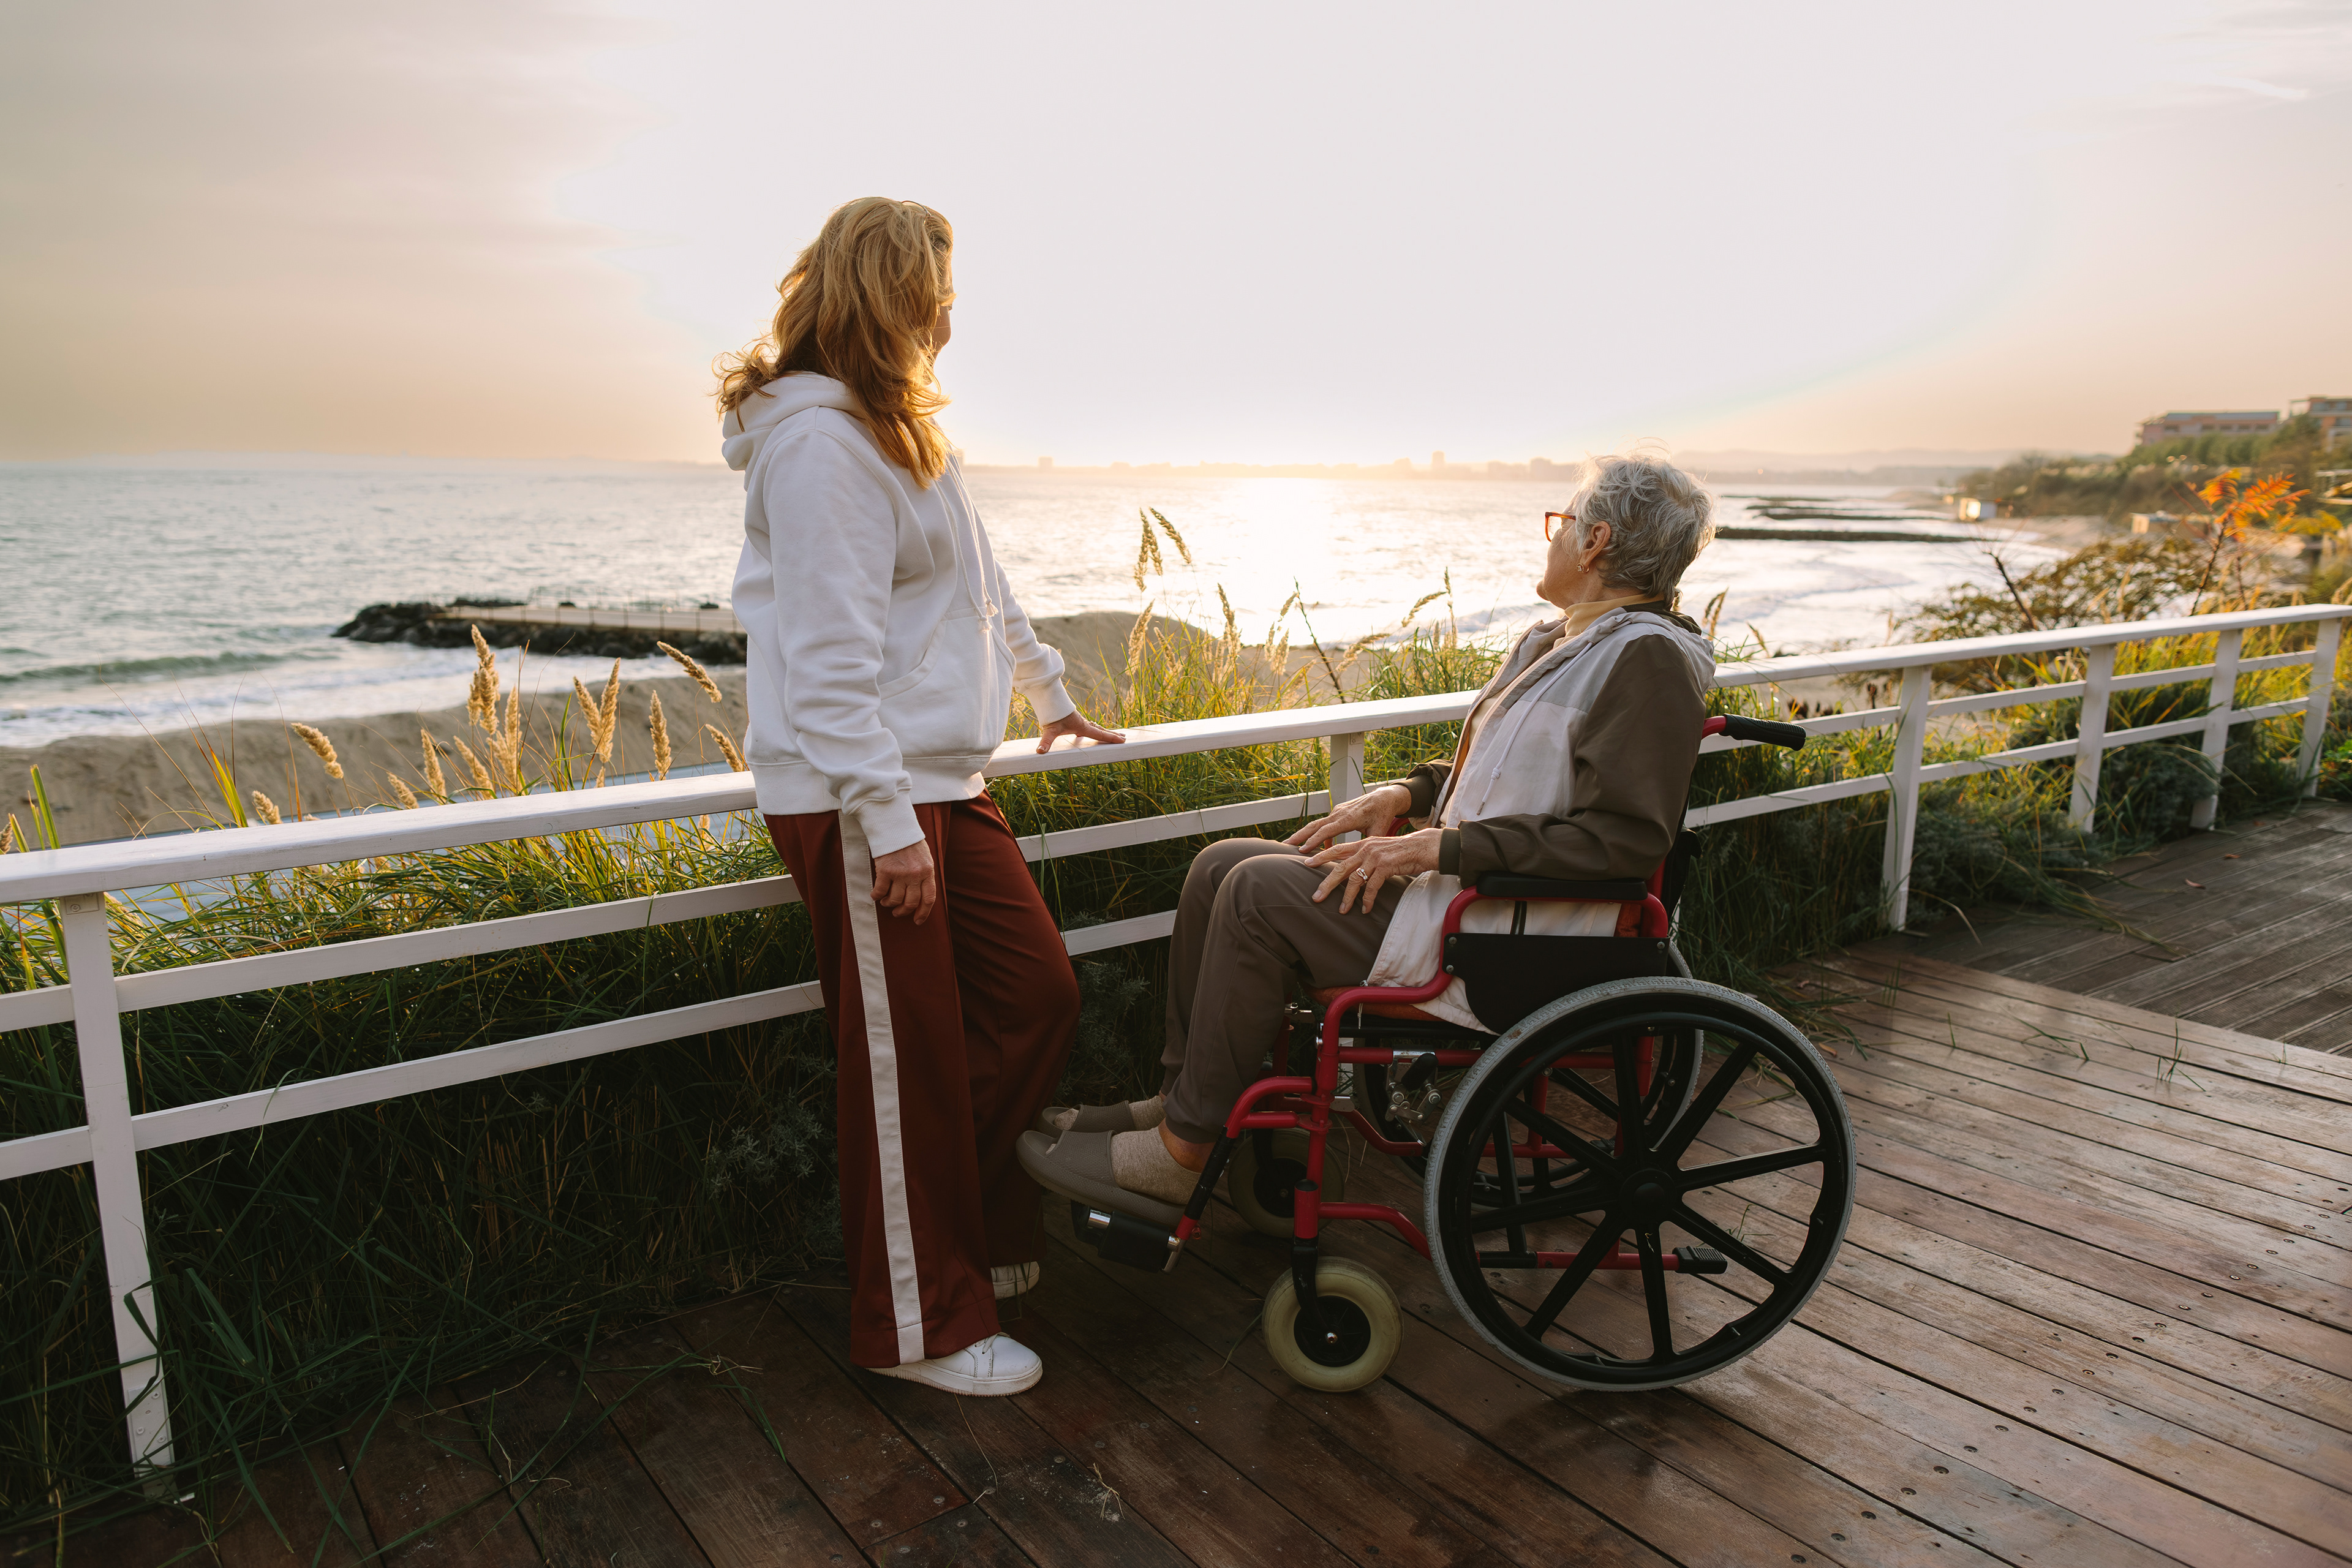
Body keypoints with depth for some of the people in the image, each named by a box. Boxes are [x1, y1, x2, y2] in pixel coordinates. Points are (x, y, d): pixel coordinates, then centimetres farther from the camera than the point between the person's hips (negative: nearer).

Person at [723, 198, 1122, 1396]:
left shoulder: (893, 430, 20)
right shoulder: (819, 441, -14)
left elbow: (979, 589, 28)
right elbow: (830, 649, -21)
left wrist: (1050, 699, 35)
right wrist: (886, 816, -23)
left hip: (942, 781, 10)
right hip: (859, 800, -10)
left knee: (1039, 995, 9)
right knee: (909, 1058, 0)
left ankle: (963, 1225, 28)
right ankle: (919, 1324, 16)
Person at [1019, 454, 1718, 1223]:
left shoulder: (1648, 658, -14)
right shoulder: (1553, 643, 16)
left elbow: (1628, 836, -22)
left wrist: (1441, 847, -22)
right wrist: (1404, 794, 5)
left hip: (1510, 944, -10)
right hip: (1453, 891, 10)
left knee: (1261, 891, -20)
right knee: (1220, 867, 2)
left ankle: (1183, 1154, -10)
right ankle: (1175, 1097, 7)